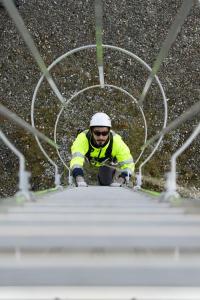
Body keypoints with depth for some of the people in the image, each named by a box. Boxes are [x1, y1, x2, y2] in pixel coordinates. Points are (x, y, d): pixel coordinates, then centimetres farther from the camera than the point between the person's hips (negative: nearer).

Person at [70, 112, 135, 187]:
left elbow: (128, 164, -38)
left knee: (106, 184, -3)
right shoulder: (83, 138, -45)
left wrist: (118, 182, -52)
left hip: (107, 162, 0)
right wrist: (80, 182, -70)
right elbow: (76, 161, -56)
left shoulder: (116, 141, -41)